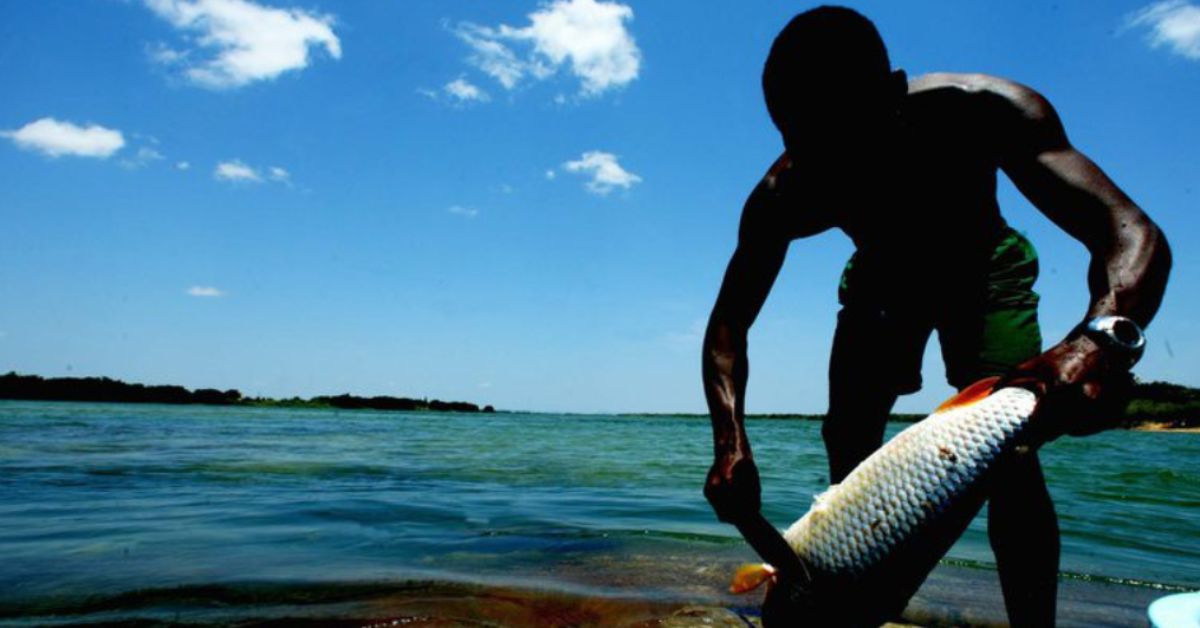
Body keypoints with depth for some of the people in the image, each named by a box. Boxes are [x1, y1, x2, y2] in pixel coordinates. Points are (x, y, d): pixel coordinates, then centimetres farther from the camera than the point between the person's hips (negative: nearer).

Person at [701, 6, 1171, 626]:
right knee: (848, 451, -3)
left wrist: (1103, 336, -63)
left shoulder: (980, 111, -37)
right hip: (883, 278, 2)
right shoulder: (785, 195, -31)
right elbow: (728, 324, -26)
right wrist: (730, 442, -43)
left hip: (980, 267, -1)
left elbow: (1132, 232, -41)